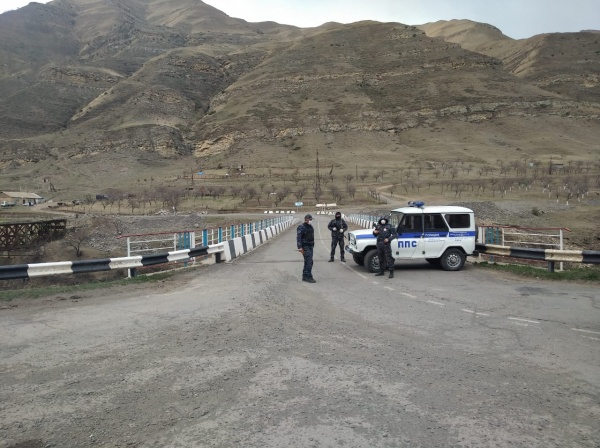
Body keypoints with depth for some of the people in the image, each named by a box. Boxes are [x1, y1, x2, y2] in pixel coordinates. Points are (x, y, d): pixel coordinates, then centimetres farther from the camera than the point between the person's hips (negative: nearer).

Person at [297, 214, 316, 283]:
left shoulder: (310, 226, 14)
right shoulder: (301, 227, -14)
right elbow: (298, 237, -20)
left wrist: (312, 244, 20)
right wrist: (300, 247, -27)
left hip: (310, 246, 9)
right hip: (305, 246, -9)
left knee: (307, 262, 12)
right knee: (309, 261, -14)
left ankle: (305, 277, 19)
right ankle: (309, 277, -11)